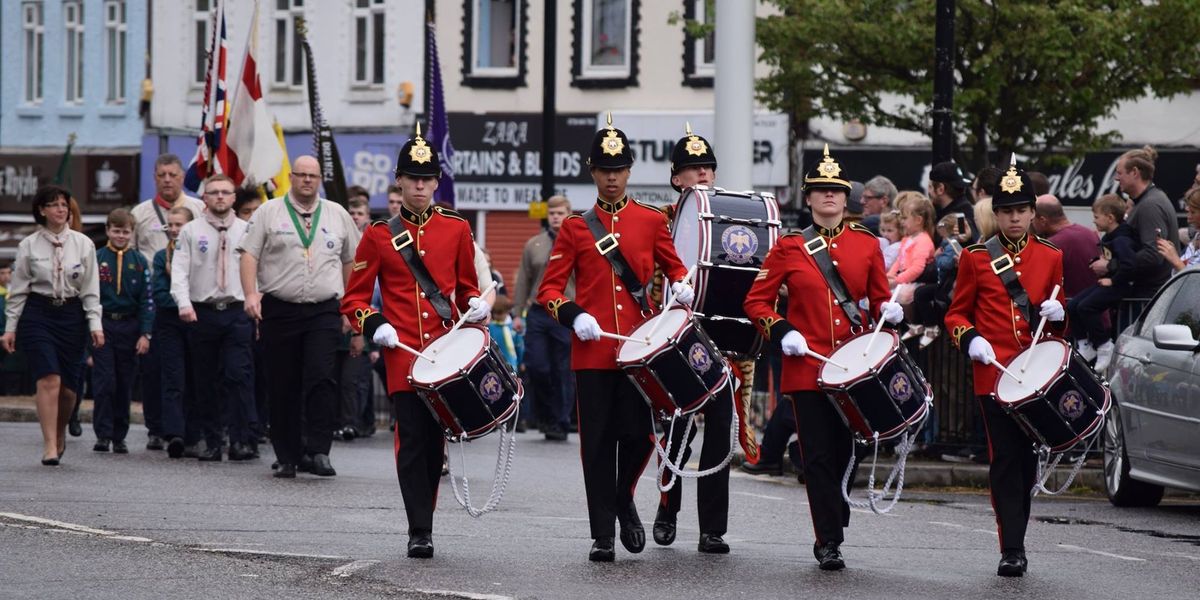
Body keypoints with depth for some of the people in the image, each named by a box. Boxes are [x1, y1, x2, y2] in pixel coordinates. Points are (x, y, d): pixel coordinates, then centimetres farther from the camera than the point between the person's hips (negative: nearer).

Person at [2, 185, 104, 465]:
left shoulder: (83, 244, 4)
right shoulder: (29, 246, 2)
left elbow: (90, 290, 5)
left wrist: (95, 324, -3)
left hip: (72, 315, 2)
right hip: (37, 314, -2)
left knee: (68, 387, 3)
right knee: (49, 379, -17)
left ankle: (60, 435, 29)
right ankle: (50, 446, -17)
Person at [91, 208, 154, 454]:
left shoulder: (139, 262, 5)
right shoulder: (96, 259, 1)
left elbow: (147, 300, 4)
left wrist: (145, 334, -4)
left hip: (129, 326, 2)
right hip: (103, 327, -2)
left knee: (125, 384, 6)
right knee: (104, 381, -8)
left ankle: (119, 436, 12)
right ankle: (102, 434, -4)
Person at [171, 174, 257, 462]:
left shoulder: (247, 231, 8)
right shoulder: (191, 231, 6)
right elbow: (180, 270, 0)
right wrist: (184, 303, -16)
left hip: (238, 311, -1)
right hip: (203, 312, 1)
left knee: (239, 374, -12)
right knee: (205, 381, 4)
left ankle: (242, 441, -13)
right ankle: (211, 442, 11)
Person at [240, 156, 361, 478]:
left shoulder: (337, 215, 14)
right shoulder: (268, 213, 7)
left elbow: (351, 262, 17)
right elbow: (249, 255, -1)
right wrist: (251, 294, -17)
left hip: (324, 311, 0)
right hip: (279, 311, 0)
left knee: (321, 377, -17)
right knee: (283, 387, 2)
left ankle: (319, 451, -15)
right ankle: (287, 458, 11)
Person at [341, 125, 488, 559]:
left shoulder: (456, 229, 8)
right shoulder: (379, 235, 4)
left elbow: (467, 286, 18)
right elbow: (354, 298, 6)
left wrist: (476, 305, -3)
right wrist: (374, 326, -12)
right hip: (403, 353, -2)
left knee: (435, 440, 6)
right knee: (412, 440, -7)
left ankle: (424, 522, 18)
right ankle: (419, 532, -4)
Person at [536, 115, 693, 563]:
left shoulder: (652, 220, 9)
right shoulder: (576, 228, 7)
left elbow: (674, 267, 18)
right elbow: (549, 289, 6)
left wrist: (682, 286, -5)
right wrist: (572, 315, -13)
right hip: (592, 350, 0)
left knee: (639, 434, -4)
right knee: (598, 442, 0)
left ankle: (623, 499, 26)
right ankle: (603, 534, 6)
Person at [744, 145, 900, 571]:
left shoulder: (867, 245, 8)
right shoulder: (789, 247, 2)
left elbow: (879, 300, 14)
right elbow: (756, 302, 5)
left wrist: (889, 312, -8)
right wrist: (781, 331, -11)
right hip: (806, 365, -2)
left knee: (843, 451, 6)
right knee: (818, 455, -5)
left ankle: (829, 533, 23)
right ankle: (829, 541, -3)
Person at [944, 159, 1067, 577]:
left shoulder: (1050, 257, 9)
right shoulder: (976, 257, 4)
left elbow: (1059, 312, 17)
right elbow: (956, 314, 8)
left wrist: (1058, 312, -6)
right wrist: (969, 339, -11)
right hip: (994, 373, -2)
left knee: (1027, 459, 7)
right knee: (1005, 458, -7)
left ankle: (1014, 540, 21)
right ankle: (1012, 548, -7)